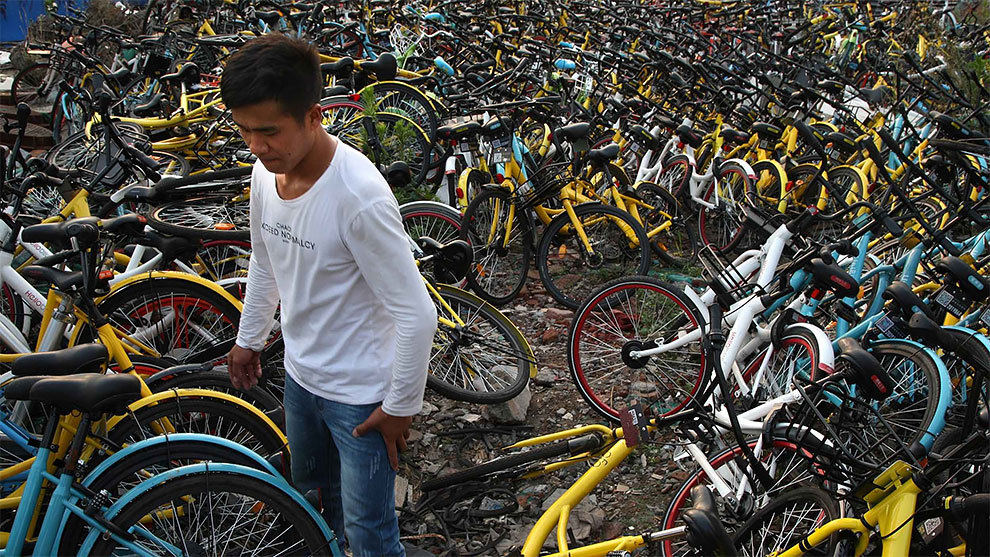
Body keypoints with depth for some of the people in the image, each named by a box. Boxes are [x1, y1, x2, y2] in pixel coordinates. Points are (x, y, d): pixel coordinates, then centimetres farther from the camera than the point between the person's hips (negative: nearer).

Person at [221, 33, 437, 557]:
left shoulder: (359, 195, -32)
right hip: (301, 372, 7)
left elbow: (416, 315, -26)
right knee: (314, 489, 28)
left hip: (361, 391, -7)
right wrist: (248, 338, 21)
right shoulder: (266, 172, -8)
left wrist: (401, 407, -17)